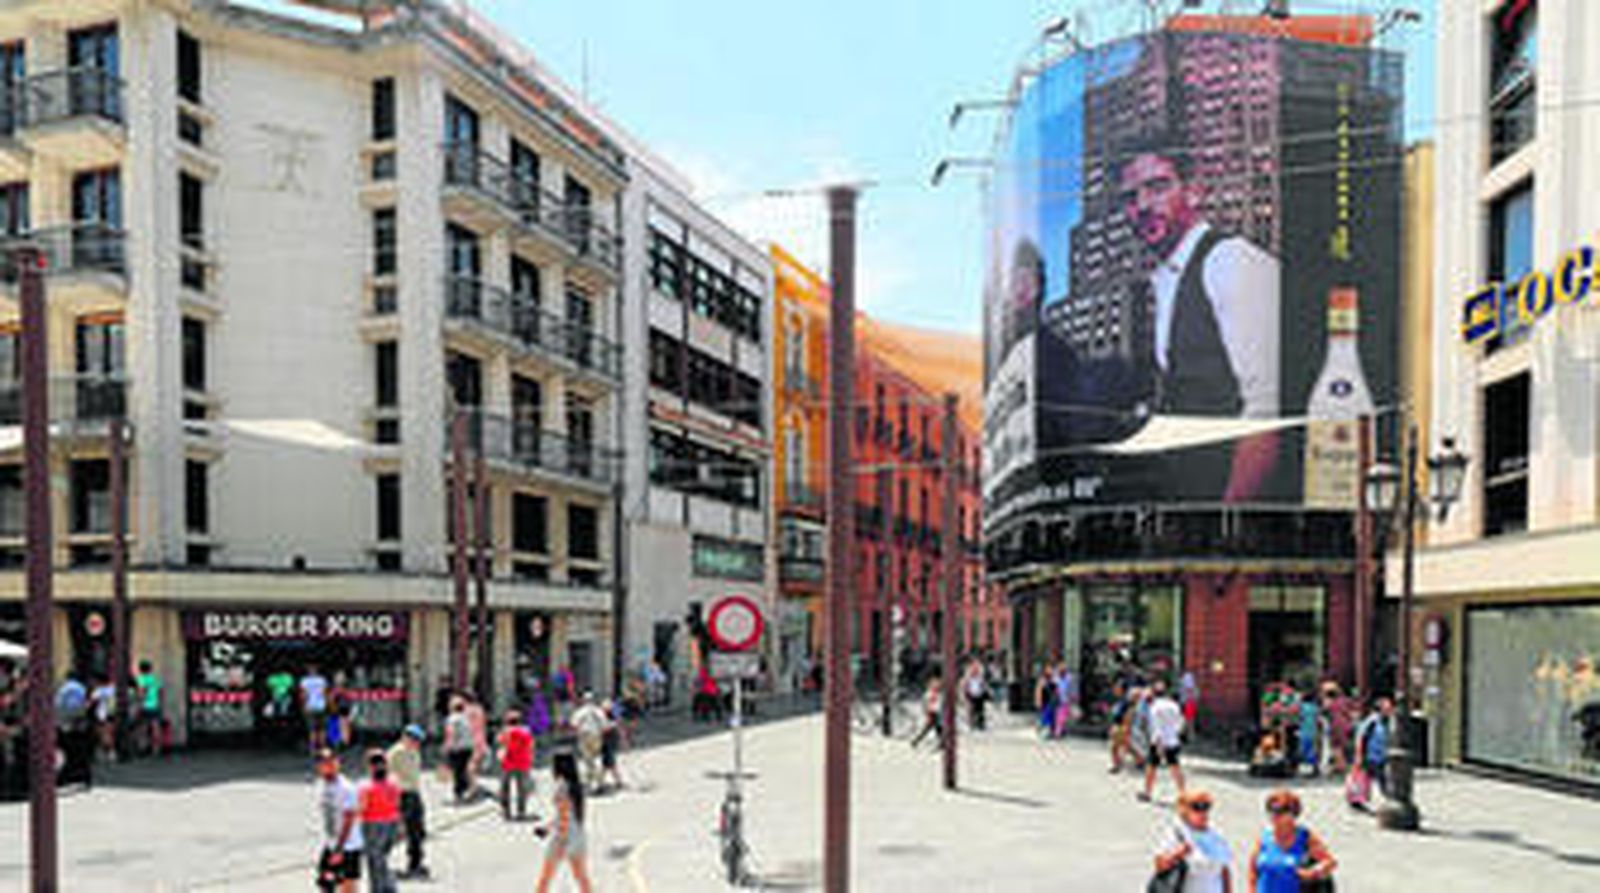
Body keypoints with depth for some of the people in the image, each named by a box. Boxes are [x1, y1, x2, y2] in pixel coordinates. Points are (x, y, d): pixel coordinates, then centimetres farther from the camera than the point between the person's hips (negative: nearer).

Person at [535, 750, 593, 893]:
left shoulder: (561, 787, -16)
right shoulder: (576, 785, 8)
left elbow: (564, 817, -21)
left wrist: (561, 842, -21)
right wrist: (547, 829, 26)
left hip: (563, 836, -7)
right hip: (578, 834, 7)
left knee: (545, 879, 7)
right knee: (582, 878, 9)